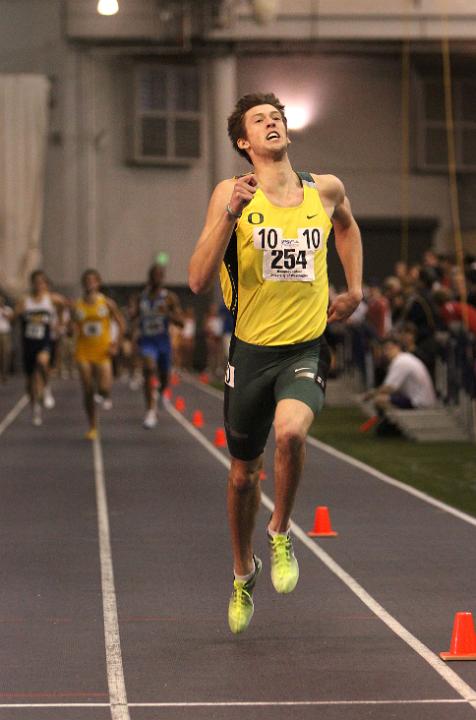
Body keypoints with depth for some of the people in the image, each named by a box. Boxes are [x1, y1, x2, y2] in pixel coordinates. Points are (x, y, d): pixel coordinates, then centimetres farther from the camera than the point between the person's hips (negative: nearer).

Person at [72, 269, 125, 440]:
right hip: (84, 353, 1)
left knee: (104, 388, -19)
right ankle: (92, 428, 12)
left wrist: (116, 344, -5)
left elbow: (121, 324, 4)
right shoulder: (77, 306, 3)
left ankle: (105, 396, 18)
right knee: (88, 391, 1)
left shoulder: (107, 303, 0)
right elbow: (73, 327, 11)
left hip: (103, 352, -1)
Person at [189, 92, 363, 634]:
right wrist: (230, 215, -25)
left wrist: (354, 291, 19)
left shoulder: (326, 190, 2)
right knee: (244, 472, 12)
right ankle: (243, 572, 38)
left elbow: (347, 226, 29)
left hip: (307, 349, 0)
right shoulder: (231, 194, -6)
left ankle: (281, 534, -2)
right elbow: (198, 281, -15)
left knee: (290, 431, -30)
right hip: (252, 350, 0)